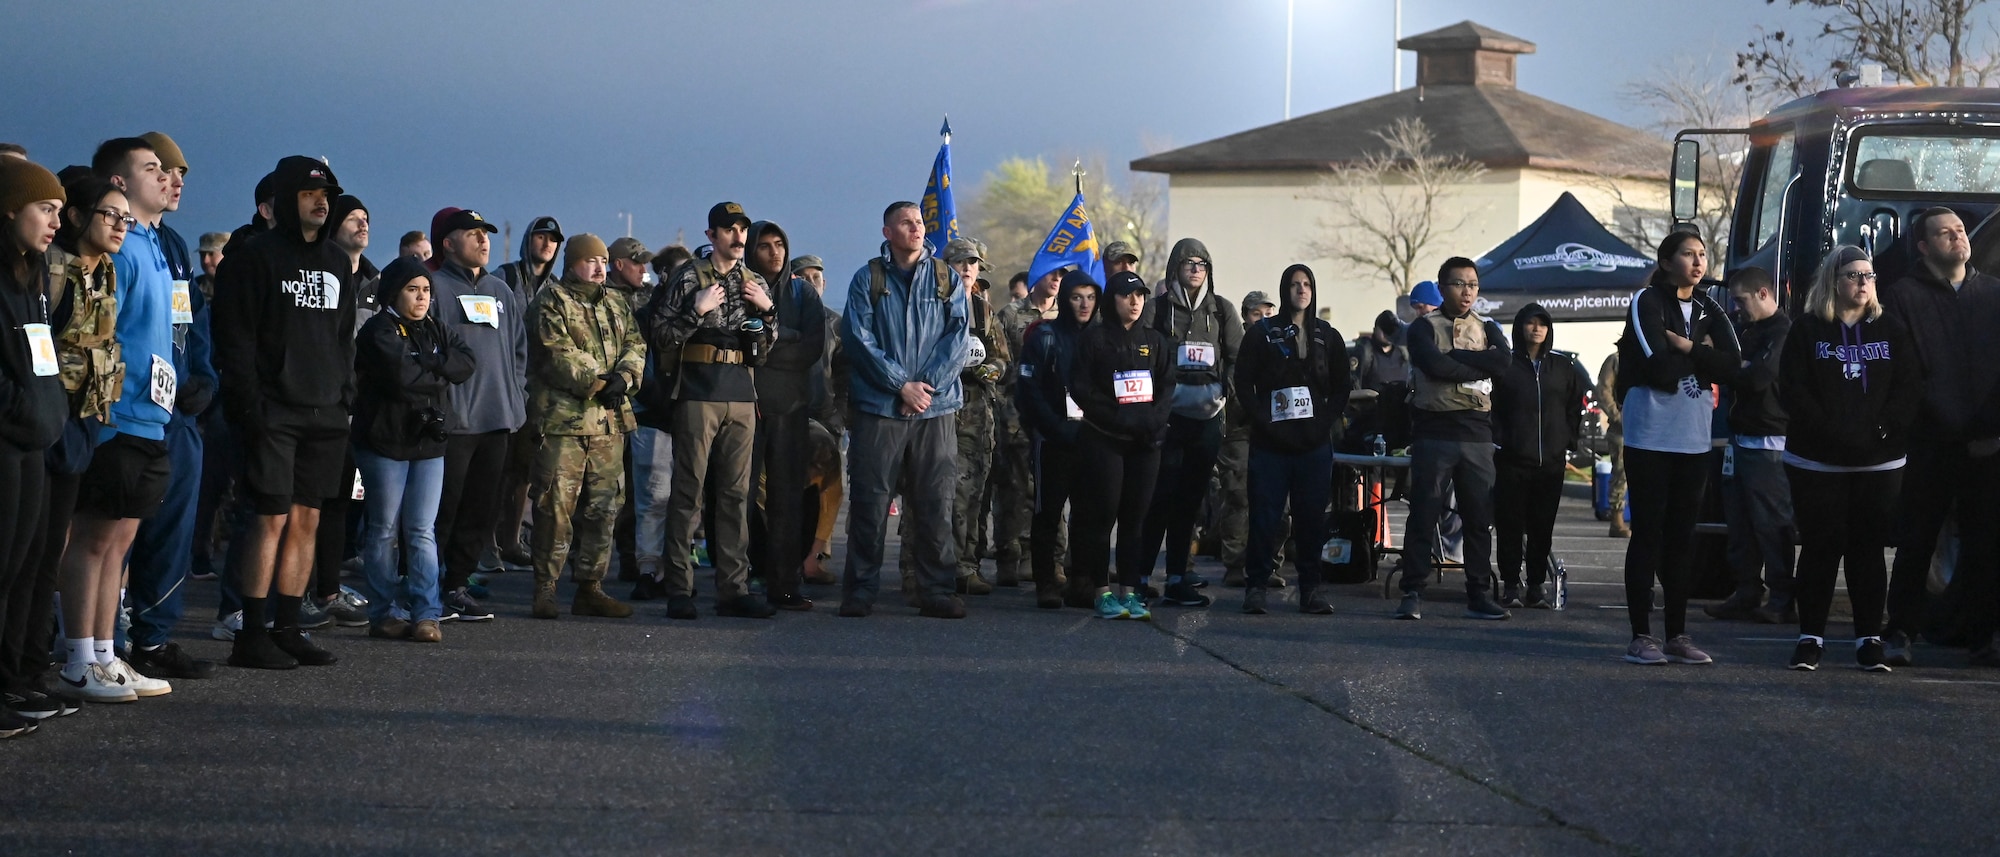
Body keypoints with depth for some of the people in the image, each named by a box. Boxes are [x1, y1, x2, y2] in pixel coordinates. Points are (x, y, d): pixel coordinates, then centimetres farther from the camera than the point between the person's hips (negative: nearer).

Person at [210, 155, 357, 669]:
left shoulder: (337, 263, 17)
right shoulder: (256, 257, -4)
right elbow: (236, 338, -10)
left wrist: (345, 395, 10)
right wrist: (249, 405, -16)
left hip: (325, 414, 6)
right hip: (275, 411, -6)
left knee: (307, 521, 7)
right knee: (273, 519, -8)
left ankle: (287, 629, 13)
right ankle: (252, 636, -3)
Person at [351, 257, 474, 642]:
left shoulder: (437, 331, 14)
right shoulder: (379, 330, -7)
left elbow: (465, 363, 0)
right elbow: (400, 375, -21)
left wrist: (429, 364, -12)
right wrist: (439, 374, -6)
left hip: (429, 441, 5)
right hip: (385, 442, -5)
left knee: (422, 531, 1)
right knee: (384, 531, 3)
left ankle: (426, 612, 0)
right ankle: (386, 612, 10)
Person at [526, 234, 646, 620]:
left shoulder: (616, 305, 20)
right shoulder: (551, 302, -1)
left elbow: (635, 345, 10)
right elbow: (558, 354, -12)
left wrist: (624, 377, -10)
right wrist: (597, 383, -16)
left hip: (610, 420, 7)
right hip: (563, 418, -7)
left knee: (603, 508, 8)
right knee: (556, 506, -8)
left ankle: (590, 587, 16)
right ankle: (545, 589, -1)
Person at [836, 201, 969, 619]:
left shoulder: (946, 279, 11)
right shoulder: (868, 279, 6)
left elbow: (957, 336, 4)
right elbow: (858, 338, -2)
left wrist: (927, 384, -9)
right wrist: (901, 385, -10)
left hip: (936, 407, 1)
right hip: (879, 407, -1)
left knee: (935, 502, 1)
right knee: (869, 501, -1)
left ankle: (940, 591, 7)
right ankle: (859, 591, 6)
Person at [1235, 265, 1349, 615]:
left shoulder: (1329, 337, 12)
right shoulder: (1262, 333, 4)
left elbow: (1342, 386, 15)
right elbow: (1244, 382, 1)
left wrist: (1326, 419, 1)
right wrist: (1261, 420, -8)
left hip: (1315, 443, 2)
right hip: (1271, 441, -2)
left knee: (1312, 517, 2)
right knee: (1265, 516, -3)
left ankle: (1311, 587, 9)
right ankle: (1257, 585, 4)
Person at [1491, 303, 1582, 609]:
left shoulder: (1563, 365, 11)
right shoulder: (1505, 365, 3)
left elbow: (1575, 408, 14)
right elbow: (1493, 408, 2)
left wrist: (1568, 447, 7)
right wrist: (1498, 443, -6)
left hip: (1551, 461, 2)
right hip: (1513, 460, -2)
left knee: (1543, 526, 4)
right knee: (1511, 525, -1)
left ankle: (1537, 584, 11)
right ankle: (1511, 585, 5)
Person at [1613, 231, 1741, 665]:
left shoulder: (1709, 311, 13)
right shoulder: (1647, 303, -4)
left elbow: (1731, 365, -3)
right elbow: (1660, 369, -16)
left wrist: (1684, 348, -12)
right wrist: (1701, 354, -2)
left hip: (1693, 439, 5)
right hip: (1651, 435, -5)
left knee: (1682, 535, 9)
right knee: (1647, 533, -2)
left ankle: (1678, 634, 14)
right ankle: (1641, 636, 1)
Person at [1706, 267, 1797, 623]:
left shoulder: (1783, 332, -12)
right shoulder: (1745, 331, 19)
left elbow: (1757, 377, -22)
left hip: (1768, 443, -9)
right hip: (1740, 439, 9)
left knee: (1771, 522, -7)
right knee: (1740, 521, 10)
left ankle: (1783, 600, -3)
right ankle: (1747, 594, 16)